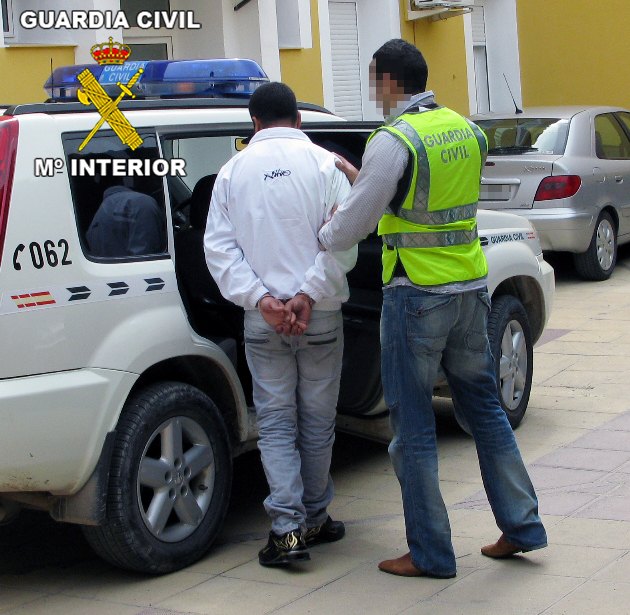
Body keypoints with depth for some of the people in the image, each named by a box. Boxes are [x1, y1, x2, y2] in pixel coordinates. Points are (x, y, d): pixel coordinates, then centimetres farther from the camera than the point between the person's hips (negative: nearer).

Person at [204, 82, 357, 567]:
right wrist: (307, 295, -13)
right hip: (319, 317, -1)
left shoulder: (234, 171, 5)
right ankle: (314, 520, 23)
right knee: (317, 421, 12)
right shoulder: (324, 163, -1)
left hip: (261, 321, 1)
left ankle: (288, 528, -2)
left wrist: (261, 297, -10)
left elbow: (219, 247, -3)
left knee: (275, 422, 6)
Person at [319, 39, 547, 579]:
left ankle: (430, 554, 10)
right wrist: (354, 174, 23)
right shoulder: (467, 130, 8)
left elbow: (354, 222, -14)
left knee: (413, 425, 3)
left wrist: (311, 243, 5)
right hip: (471, 286, 7)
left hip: (417, 295, -7)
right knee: (484, 405, 18)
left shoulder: (394, 141, -15)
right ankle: (521, 526, 23)